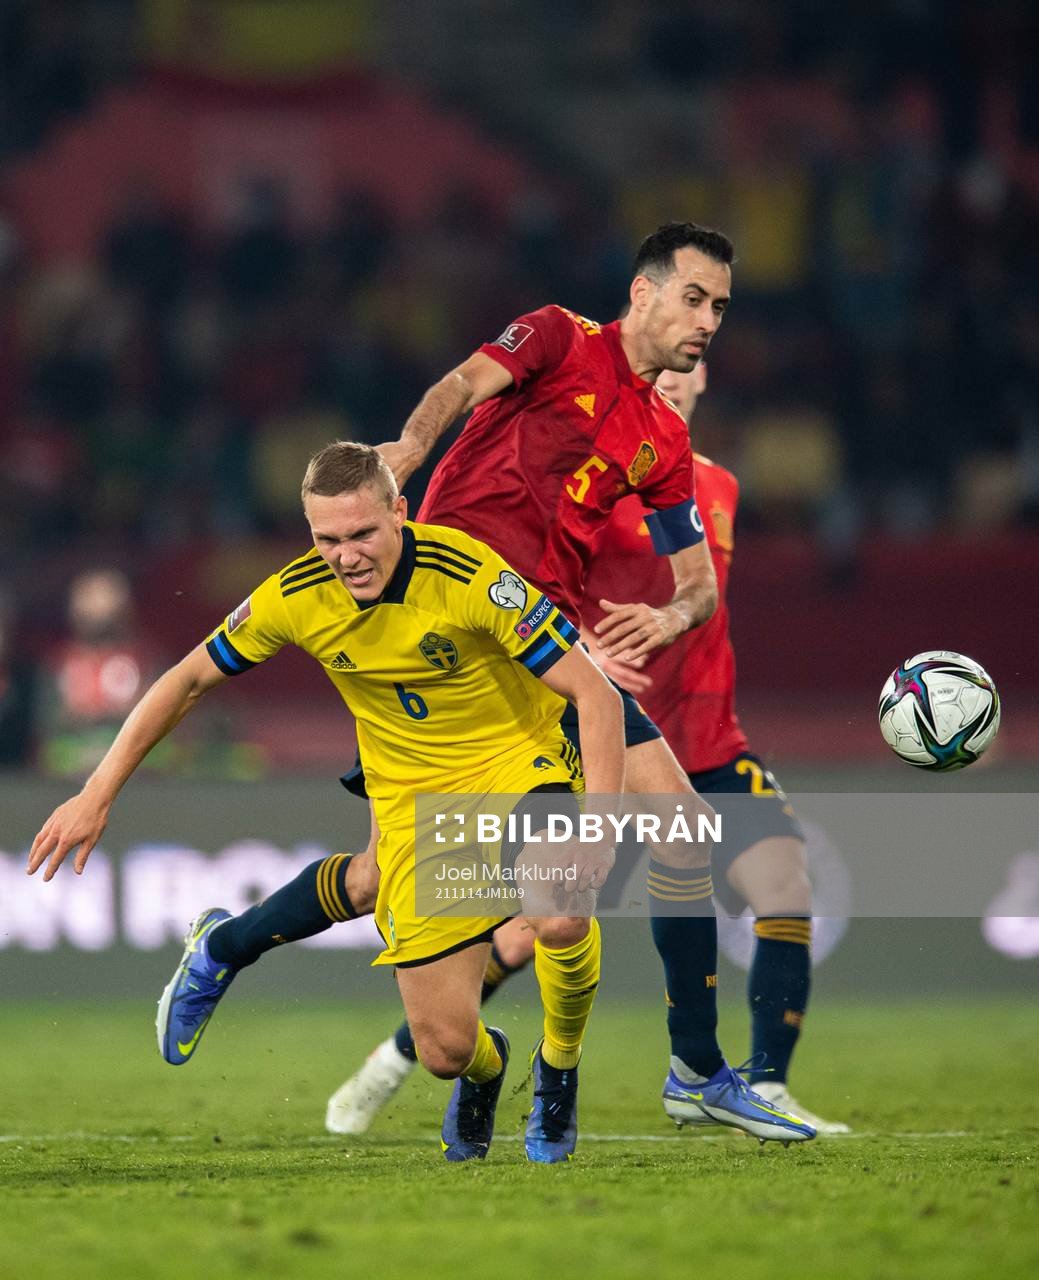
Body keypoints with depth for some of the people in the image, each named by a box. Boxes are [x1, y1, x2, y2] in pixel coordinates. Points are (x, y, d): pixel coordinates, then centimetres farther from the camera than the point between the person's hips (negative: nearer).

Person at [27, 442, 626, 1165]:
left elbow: (594, 692, -24)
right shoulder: (297, 597, -14)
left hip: (519, 760, -3)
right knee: (445, 1049, -6)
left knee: (560, 919, -36)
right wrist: (98, 795, -2)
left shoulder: (467, 575, -25)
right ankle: (484, 1065, 35)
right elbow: (189, 680, 2)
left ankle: (560, 1065, -2)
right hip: (412, 798, 3)